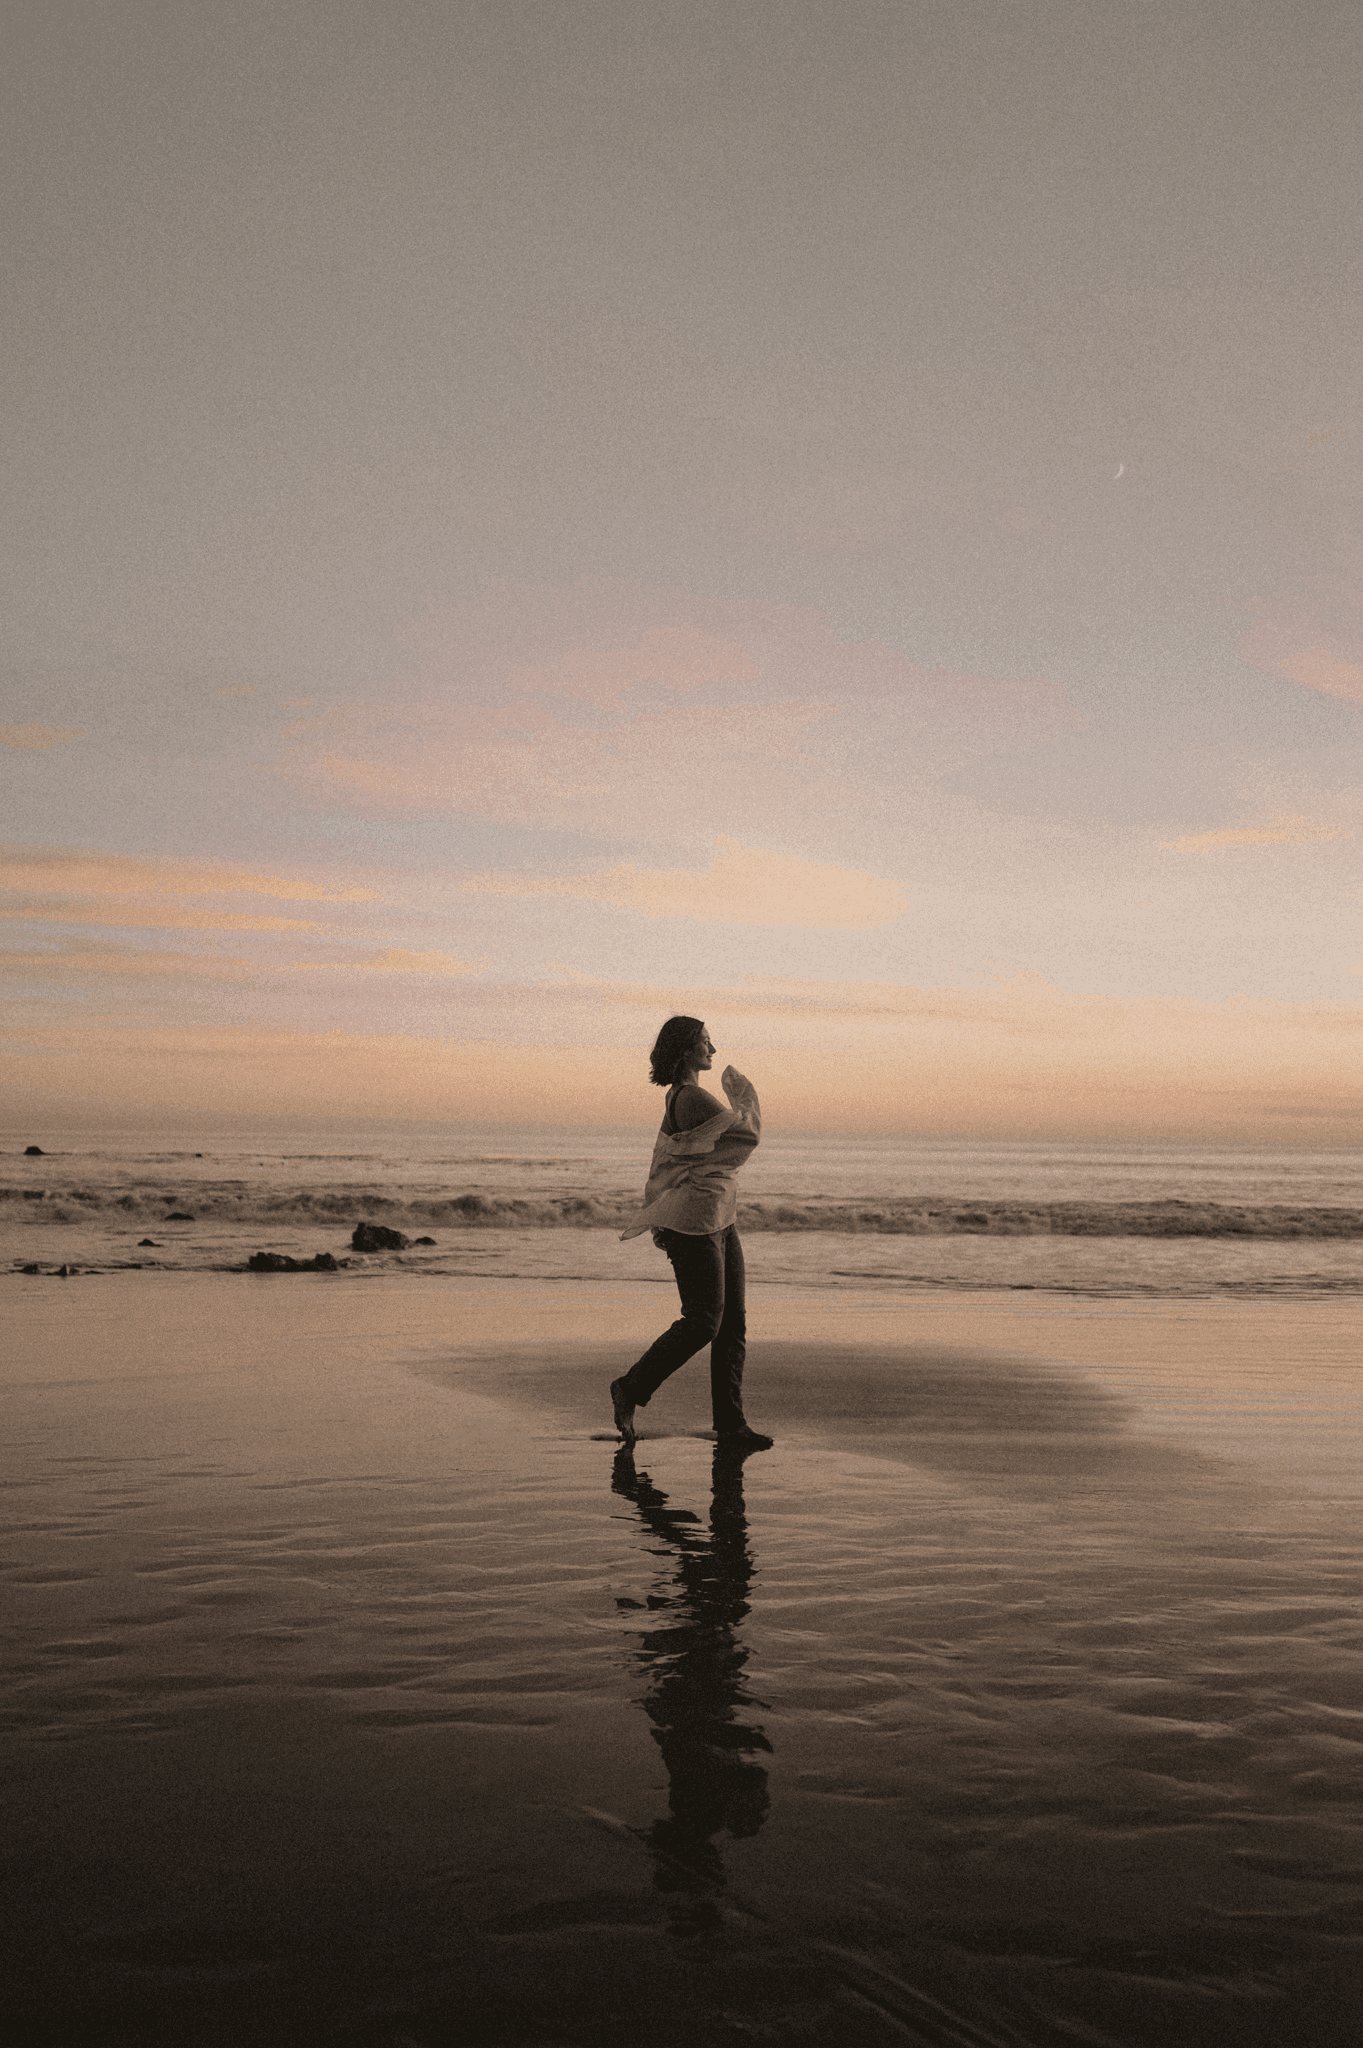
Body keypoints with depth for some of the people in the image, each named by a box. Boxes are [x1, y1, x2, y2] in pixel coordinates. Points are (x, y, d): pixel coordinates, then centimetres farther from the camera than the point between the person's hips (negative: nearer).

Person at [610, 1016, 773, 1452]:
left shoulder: (680, 1097, 14)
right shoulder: (693, 1098, -17)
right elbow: (747, 1136, -11)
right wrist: (745, 1100, 6)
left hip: (718, 1220, 10)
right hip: (692, 1224, -10)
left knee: (733, 1322, 6)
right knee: (702, 1323, -4)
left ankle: (730, 1423, 9)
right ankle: (631, 1388, 12)